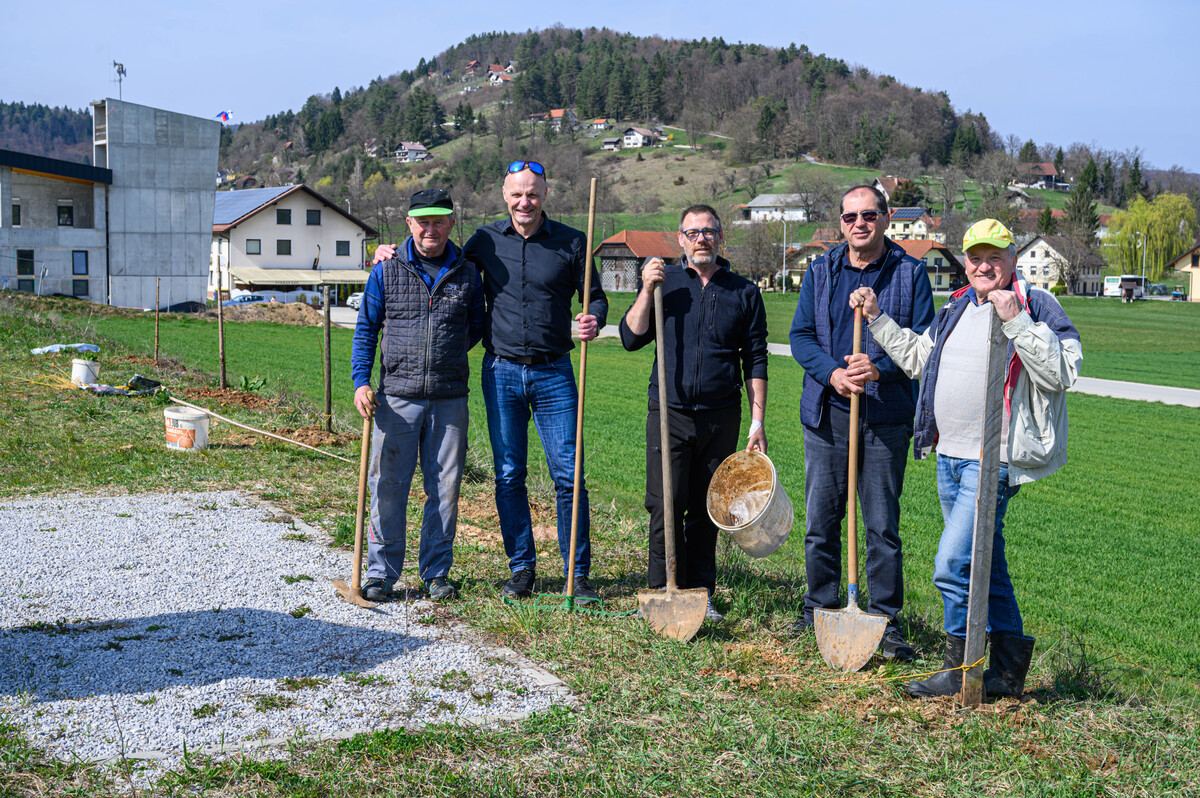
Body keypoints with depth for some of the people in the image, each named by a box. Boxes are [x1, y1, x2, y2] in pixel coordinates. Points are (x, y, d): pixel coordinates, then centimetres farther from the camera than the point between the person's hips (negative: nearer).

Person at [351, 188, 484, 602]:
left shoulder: (467, 274, 7)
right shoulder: (386, 271, 4)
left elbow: (477, 328, 19)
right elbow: (366, 329, 6)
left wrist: (448, 353, 9)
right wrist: (361, 382, -4)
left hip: (450, 400, 1)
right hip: (396, 398, -1)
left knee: (444, 487, 6)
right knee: (388, 486, 1)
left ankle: (437, 573, 18)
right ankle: (381, 573, 14)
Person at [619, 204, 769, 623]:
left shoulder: (744, 291, 8)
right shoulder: (664, 282, 8)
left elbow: (755, 361, 8)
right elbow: (631, 337, 2)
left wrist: (757, 422, 3)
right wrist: (647, 291, -10)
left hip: (721, 418, 1)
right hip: (669, 415, -1)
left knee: (707, 511, 7)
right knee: (666, 509, -3)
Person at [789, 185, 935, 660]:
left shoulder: (910, 273, 3)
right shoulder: (820, 271, 10)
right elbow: (800, 335, 5)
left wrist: (879, 368, -19)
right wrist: (833, 373, -13)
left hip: (886, 416, -2)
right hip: (826, 412, 2)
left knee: (883, 524, 2)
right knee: (821, 520, 8)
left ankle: (885, 620, 13)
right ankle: (819, 609, 24)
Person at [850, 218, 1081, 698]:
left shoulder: (1035, 306, -8)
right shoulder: (957, 308, 15)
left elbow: (1061, 373, -21)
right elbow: (917, 357, 27)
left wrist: (1016, 321, -27)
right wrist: (876, 317, 21)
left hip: (994, 461, -8)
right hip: (950, 456, 8)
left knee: (953, 564, -11)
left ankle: (962, 668, 6)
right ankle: (1008, 669, 28)